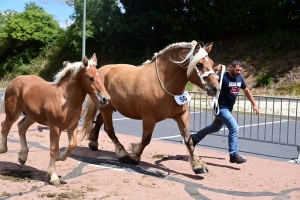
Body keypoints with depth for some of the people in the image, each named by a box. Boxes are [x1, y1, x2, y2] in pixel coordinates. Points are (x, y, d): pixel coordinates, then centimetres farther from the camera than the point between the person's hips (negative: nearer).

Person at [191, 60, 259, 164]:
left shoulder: (239, 78, 1)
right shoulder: (223, 77, -21)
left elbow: (246, 90, 15)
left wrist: (254, 104, 13)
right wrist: (214, 70, -55)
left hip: (228, 109, 9)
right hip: (221, 108, -9)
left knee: (215, 128, 25)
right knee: (234, 128, -17)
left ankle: (195, 138, 44)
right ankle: (233, 155, -6)